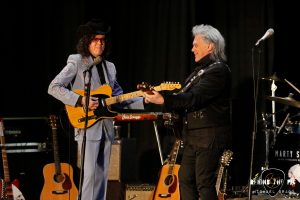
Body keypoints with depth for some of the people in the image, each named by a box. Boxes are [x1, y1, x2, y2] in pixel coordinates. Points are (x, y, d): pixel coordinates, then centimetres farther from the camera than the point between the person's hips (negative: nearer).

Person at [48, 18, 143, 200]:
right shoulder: (77, 63, -3)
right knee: (89, 175, -14)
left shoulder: (109, 67, 16)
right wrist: (81, 100, -18)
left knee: (102, 177, 7)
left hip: (106, 128, 7)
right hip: (87, 126, -6)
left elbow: (120, 100, 17)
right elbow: (54, 87, -11)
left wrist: (145, 100, 4)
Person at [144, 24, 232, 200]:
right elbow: (186, 98, 17)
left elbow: (195, 97, -24)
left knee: (204, 183, -8)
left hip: (210, 137, -10)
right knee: (185, 179, 11)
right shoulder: (201, 70, 18)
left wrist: (164, 100, -29)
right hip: (193, 136, 10)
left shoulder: (219, 70, -14)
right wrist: (158, 97, 3)